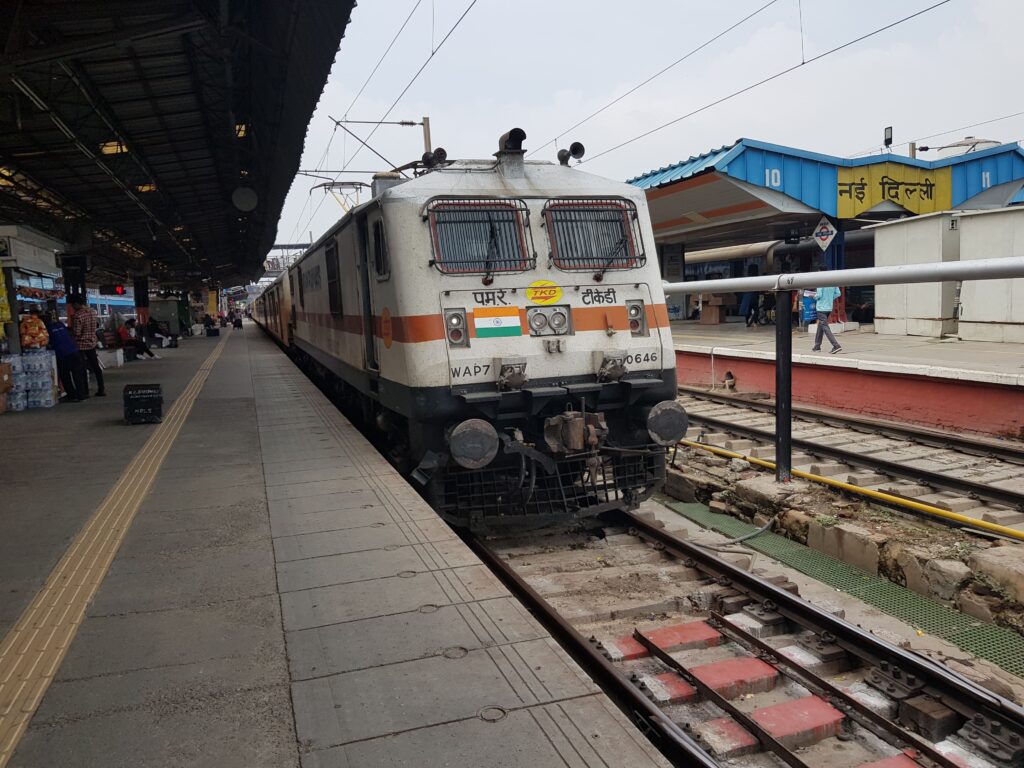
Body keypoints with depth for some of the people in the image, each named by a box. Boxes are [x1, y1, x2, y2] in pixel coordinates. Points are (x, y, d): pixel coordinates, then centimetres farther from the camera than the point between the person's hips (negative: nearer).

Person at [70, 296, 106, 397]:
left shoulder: (77, 315, -21)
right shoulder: (92, 311, 1)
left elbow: (76, 333, -21)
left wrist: (70, 330, -2)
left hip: (81, 345, -6)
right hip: (92, 343, 6)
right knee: (96, 367, 11)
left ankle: (85, 392, 6)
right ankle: (101, 390, 13)